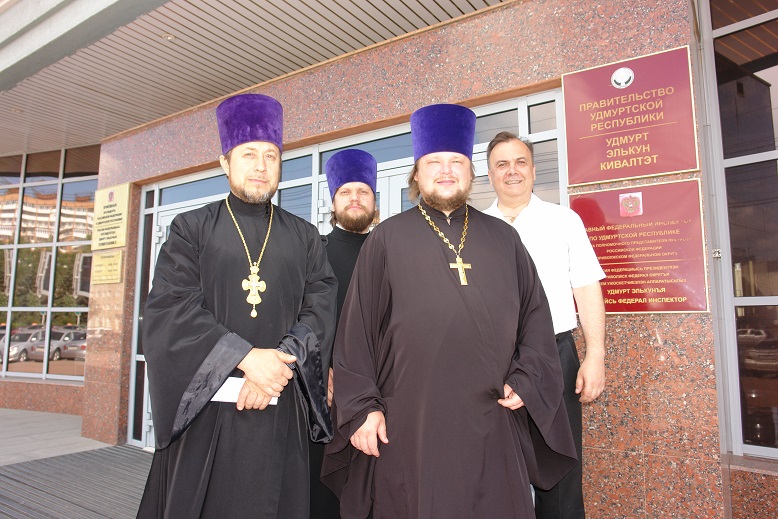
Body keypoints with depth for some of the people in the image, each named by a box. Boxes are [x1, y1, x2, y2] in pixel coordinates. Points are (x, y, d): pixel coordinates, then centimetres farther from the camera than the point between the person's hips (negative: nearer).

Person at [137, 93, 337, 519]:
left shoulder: (305, 239, 10)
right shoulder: (191, 228, 6)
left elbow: (320, 311, 1)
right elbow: (171, 308, -7)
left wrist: (280, 363, -16)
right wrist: (246, 358, -17)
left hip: (281, 412, 1)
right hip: (205, 407, -1)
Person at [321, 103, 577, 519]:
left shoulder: (503, 239, 11)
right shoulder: (386, 240, 3)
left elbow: (535, 314, 12)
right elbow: (357, 327, 0)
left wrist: (526, 382, 0)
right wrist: (361, 406, -5)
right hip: (410, 423, -2)